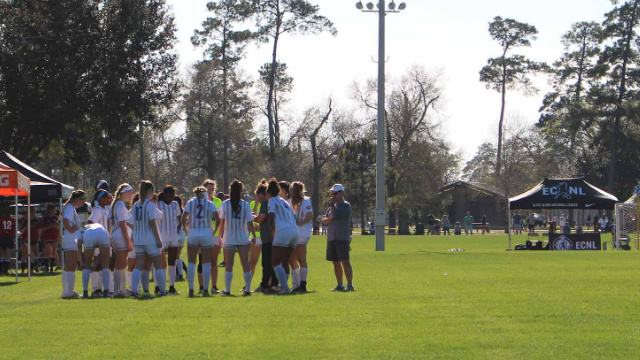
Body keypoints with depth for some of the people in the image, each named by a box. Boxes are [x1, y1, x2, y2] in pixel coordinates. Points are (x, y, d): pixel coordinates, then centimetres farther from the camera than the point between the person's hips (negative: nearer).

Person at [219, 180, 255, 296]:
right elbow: (250, 222, -2)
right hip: (243, 238, 1)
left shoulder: (225, 204, -4)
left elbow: (222, 221, -2)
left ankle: (227, 290, 1)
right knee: (245, 264, 4)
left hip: (229, 239, -1)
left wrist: (220, 235, 8)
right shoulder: (245, 205, -2)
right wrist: (254, 236, 7)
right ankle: (247, 289, 1)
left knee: (229, 265, 3)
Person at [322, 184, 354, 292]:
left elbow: (336, 214, -18)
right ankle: (340, 285, 12)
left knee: (345, 261, -12)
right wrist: (329, 218, -4)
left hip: (342, 238, -8)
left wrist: (331, 205, -4)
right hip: (331, 238, 8)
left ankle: (350, 284, -13)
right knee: (336, 262, 7)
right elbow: (324, 221, 16)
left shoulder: (346, 205, -3)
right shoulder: (333, 206, 19)